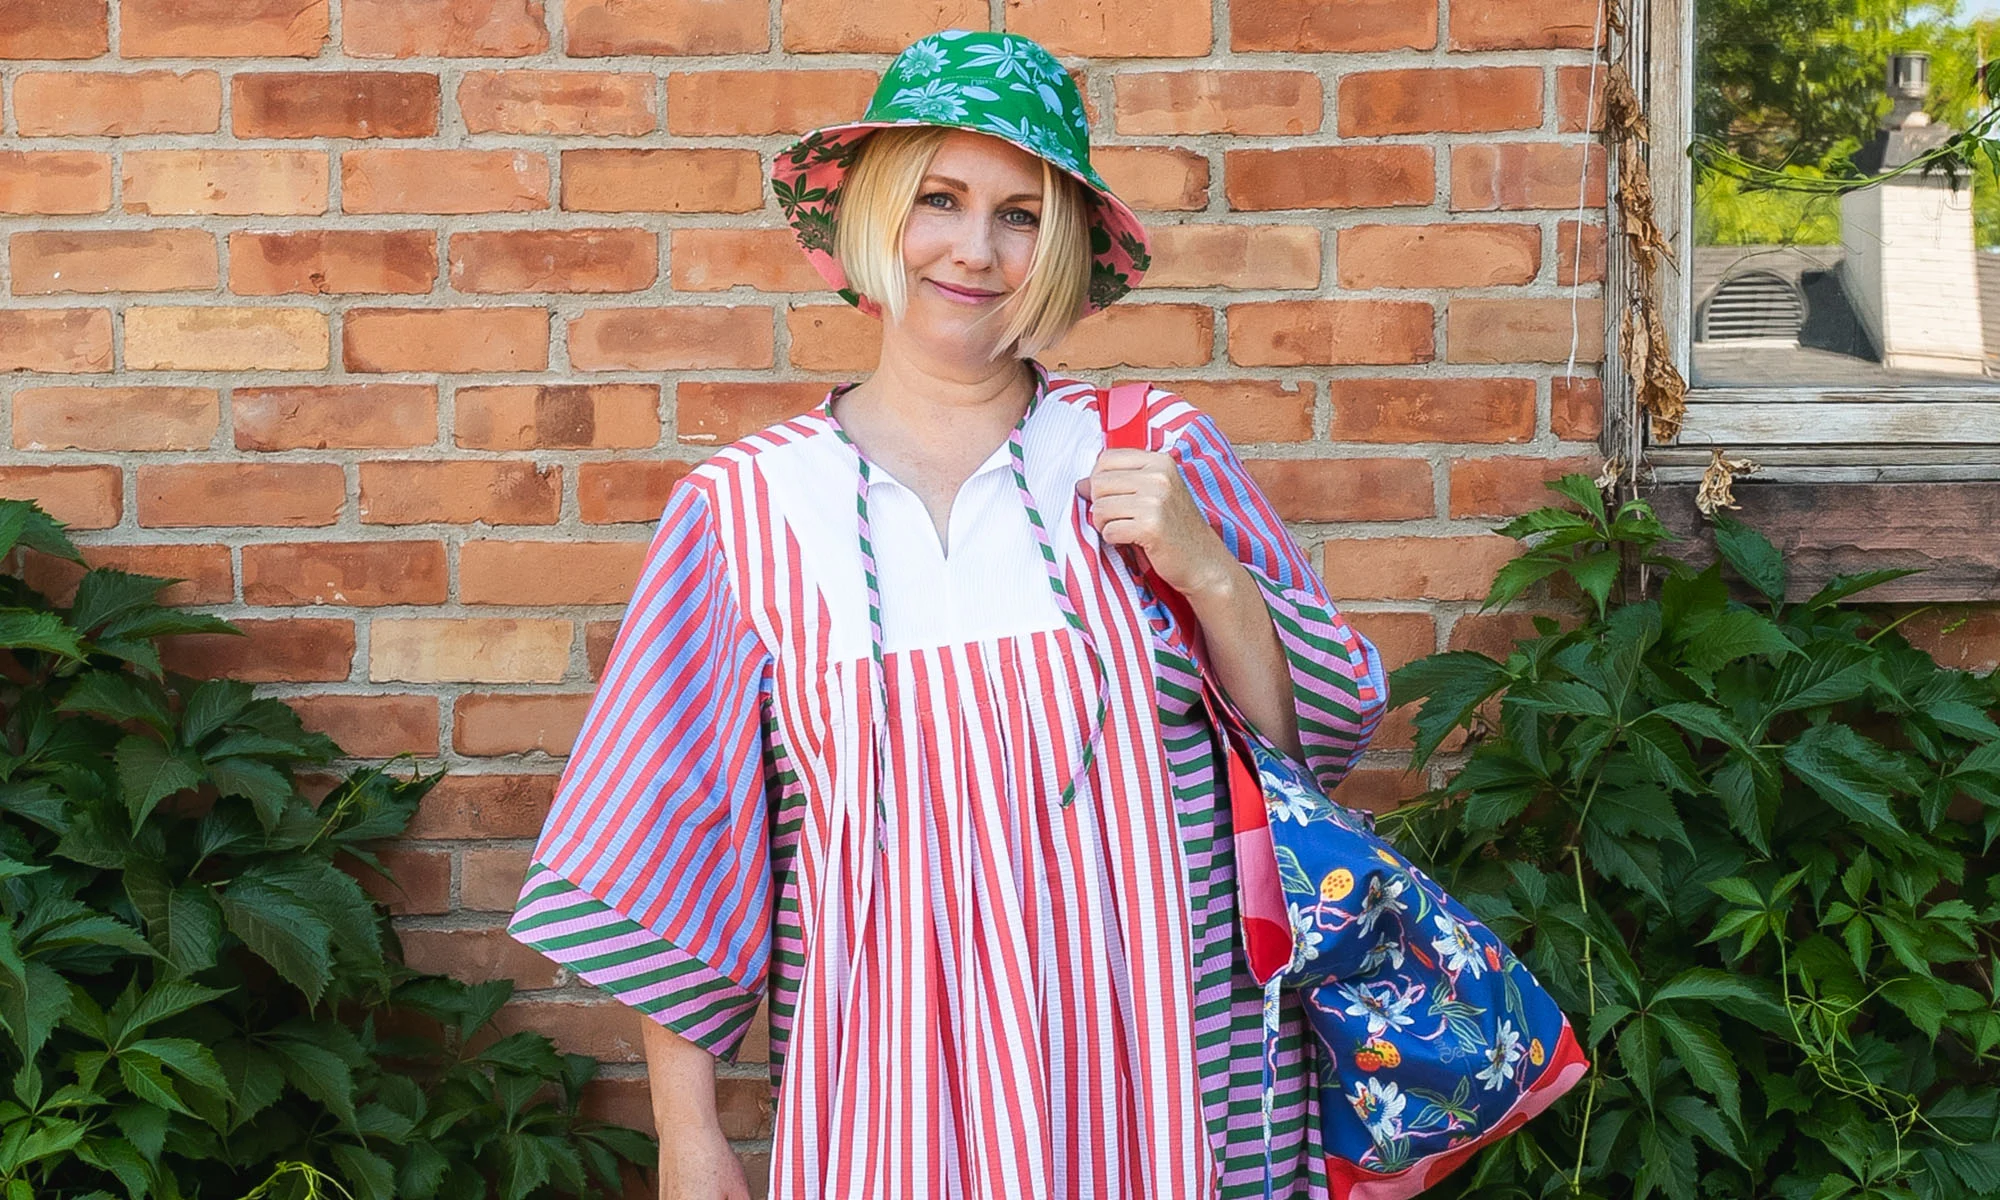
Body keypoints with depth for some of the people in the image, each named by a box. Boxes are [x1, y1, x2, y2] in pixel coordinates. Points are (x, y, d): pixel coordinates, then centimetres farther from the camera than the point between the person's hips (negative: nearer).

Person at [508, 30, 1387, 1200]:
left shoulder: (1157, 452, -1)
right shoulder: (747, 507, -1)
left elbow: (1325, 733, 4)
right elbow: (678, 841, 3)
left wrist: (1206, 571, -13)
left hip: (1153, 1069, 1)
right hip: (890, 1091, 0)